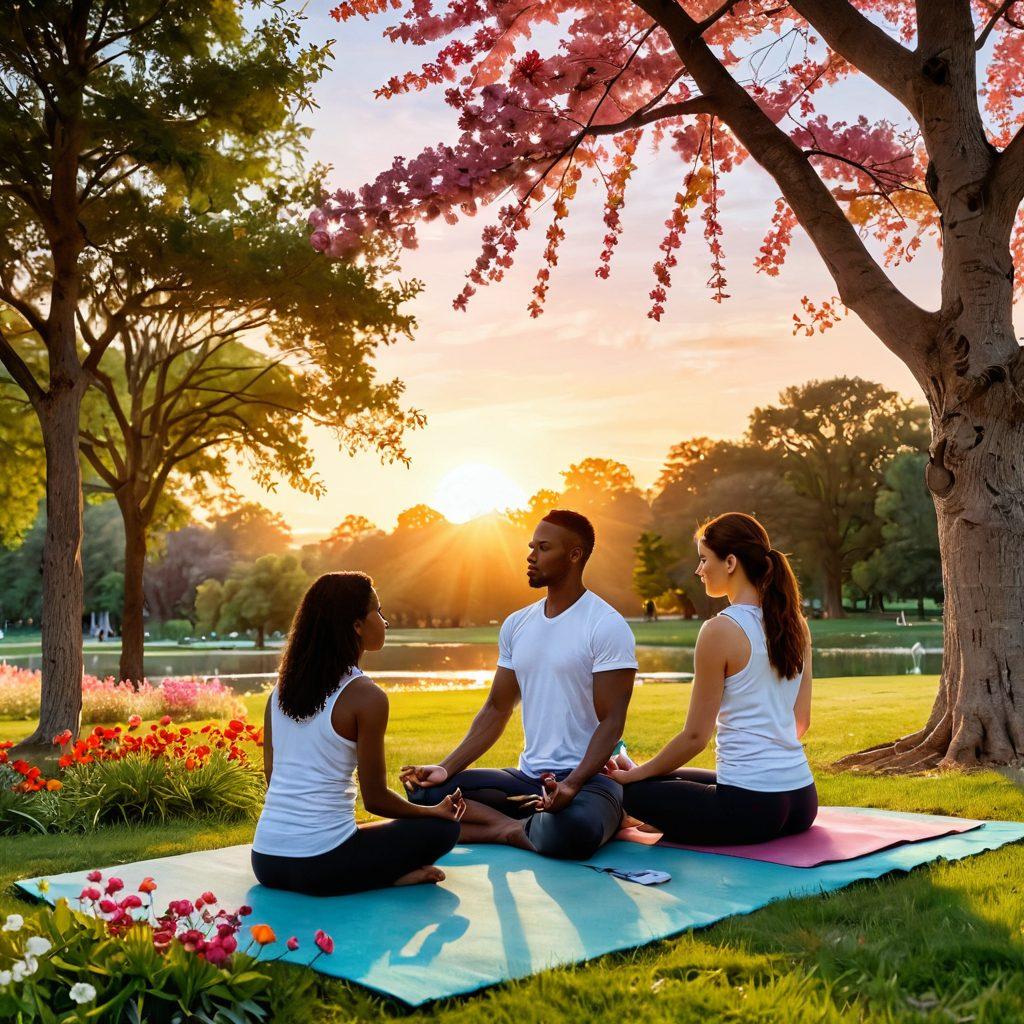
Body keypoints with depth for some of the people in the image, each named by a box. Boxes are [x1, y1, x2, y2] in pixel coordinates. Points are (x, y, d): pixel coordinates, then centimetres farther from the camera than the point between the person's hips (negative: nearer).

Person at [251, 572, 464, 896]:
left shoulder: (281, 689, 7)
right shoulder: (366, 696, -12)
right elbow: (375, 798, -8)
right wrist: (436, 810, 9)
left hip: (265, 860, 6)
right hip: (320, 867, -6)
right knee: (442, 827, 11)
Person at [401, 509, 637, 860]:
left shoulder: (607, 627, -9)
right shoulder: (516, 625, 10)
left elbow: (611, 722, -14)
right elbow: (496, 710, 12)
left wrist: (572, 784, -29)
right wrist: (446, 768, -1)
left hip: (589, 778, -6)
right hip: (528, 778, 6)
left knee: (573, 831, -39)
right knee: (425, 791, -9)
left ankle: (514, 829, -7)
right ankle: (533, 824, -16)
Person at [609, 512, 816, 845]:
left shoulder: (721, 630, -16)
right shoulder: (796, 624, 5)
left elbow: (695, 736, -11)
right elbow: (800, 721, 13)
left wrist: (634, 775, 2)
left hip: (750, 807, -7)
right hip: (803, 802, 8)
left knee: (631, 790, 12)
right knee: (683, 777, 32)